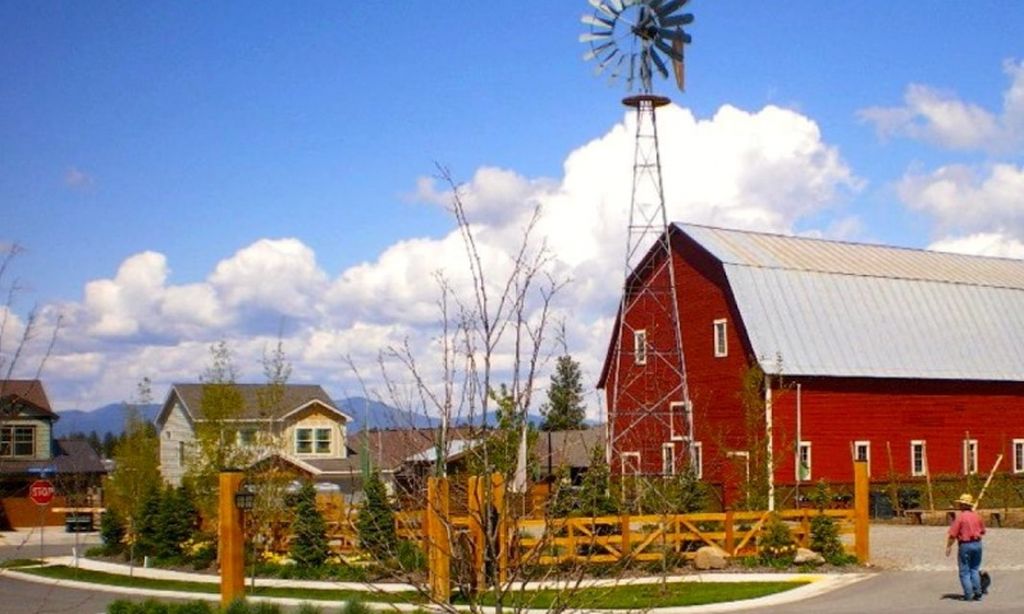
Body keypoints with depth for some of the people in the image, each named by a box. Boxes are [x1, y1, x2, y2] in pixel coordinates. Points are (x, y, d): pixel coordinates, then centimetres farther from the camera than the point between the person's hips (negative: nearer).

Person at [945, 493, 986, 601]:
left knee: (964, 571, 3)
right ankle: (977, 593, 11)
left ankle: (968, 595, -1)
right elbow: (983, 531, 14)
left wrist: (948, 546, -6)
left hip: (965, 545, -5)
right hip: (977, 544, 5)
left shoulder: (960, 517, -13)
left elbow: (952, 534, -14)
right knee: (975, 570, 15)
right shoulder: (976, 516, 4)